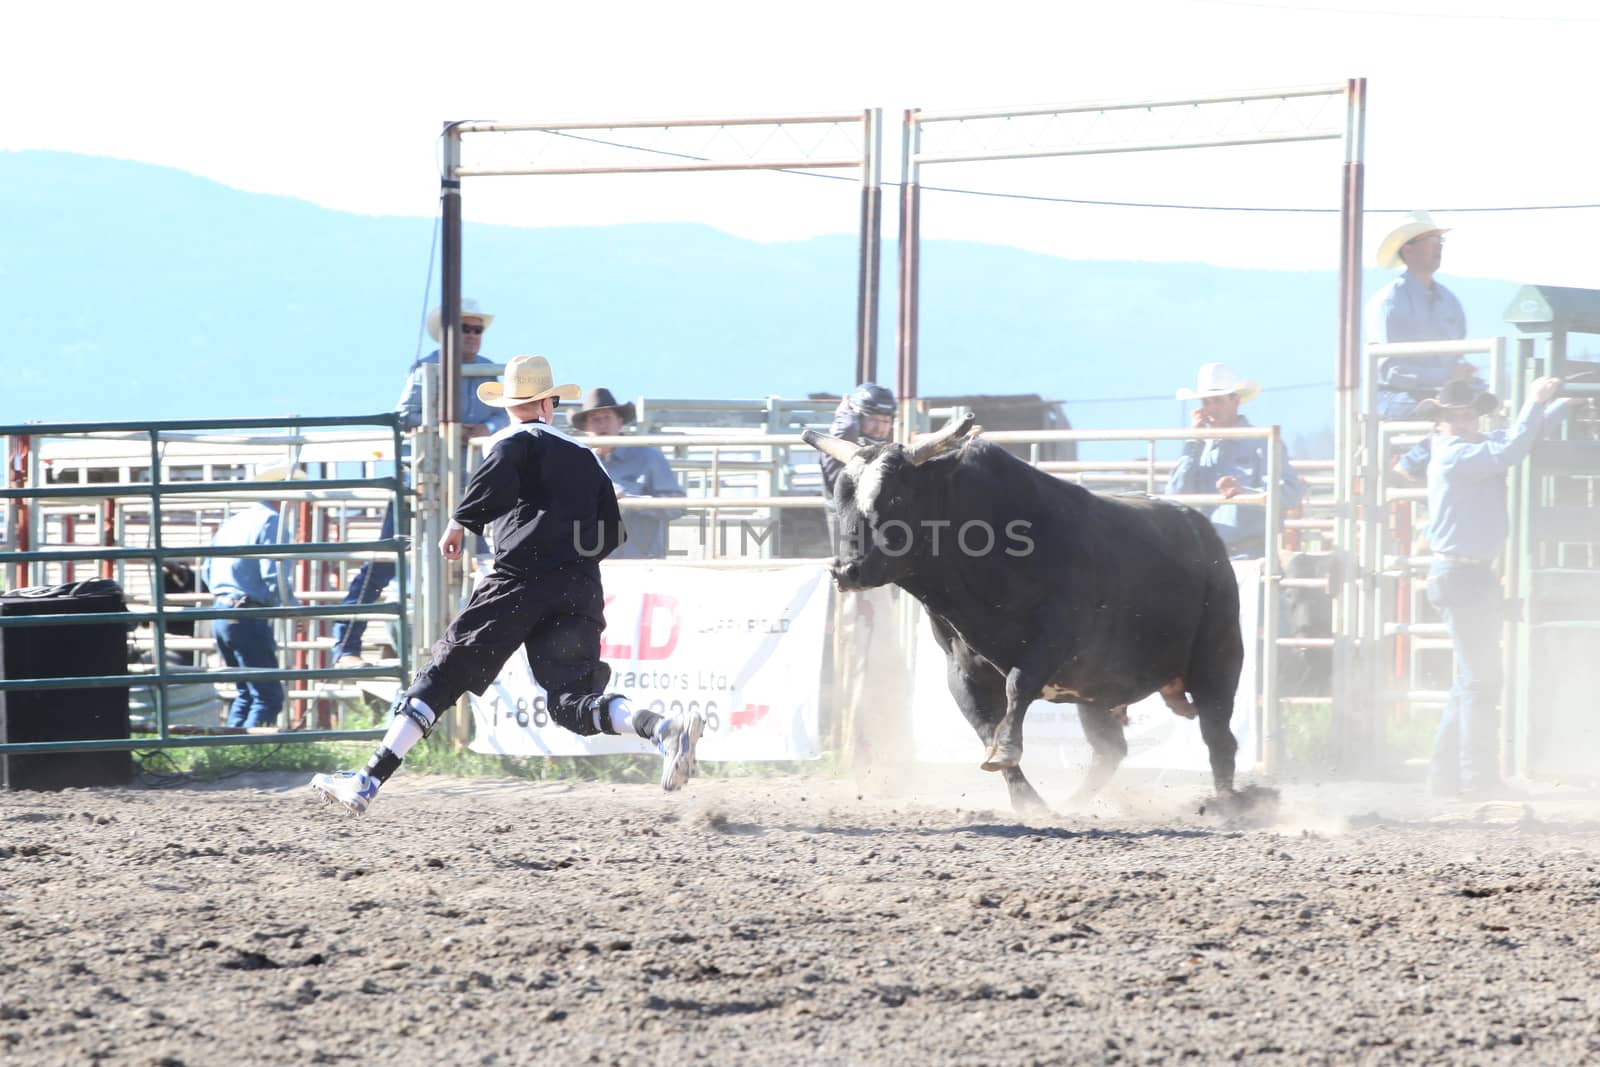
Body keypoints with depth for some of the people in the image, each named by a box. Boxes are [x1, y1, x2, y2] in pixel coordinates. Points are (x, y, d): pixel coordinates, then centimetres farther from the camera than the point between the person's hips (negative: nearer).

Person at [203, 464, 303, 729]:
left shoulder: (232, 521, 17)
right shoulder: (270, 521, -9)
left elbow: (208, 572, 23)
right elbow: (275, 576, -17)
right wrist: (292, 607, -1)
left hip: (220, 615, 9)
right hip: (249, 618, -9)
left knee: (246, 692, 18)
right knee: (269, 697, -8)